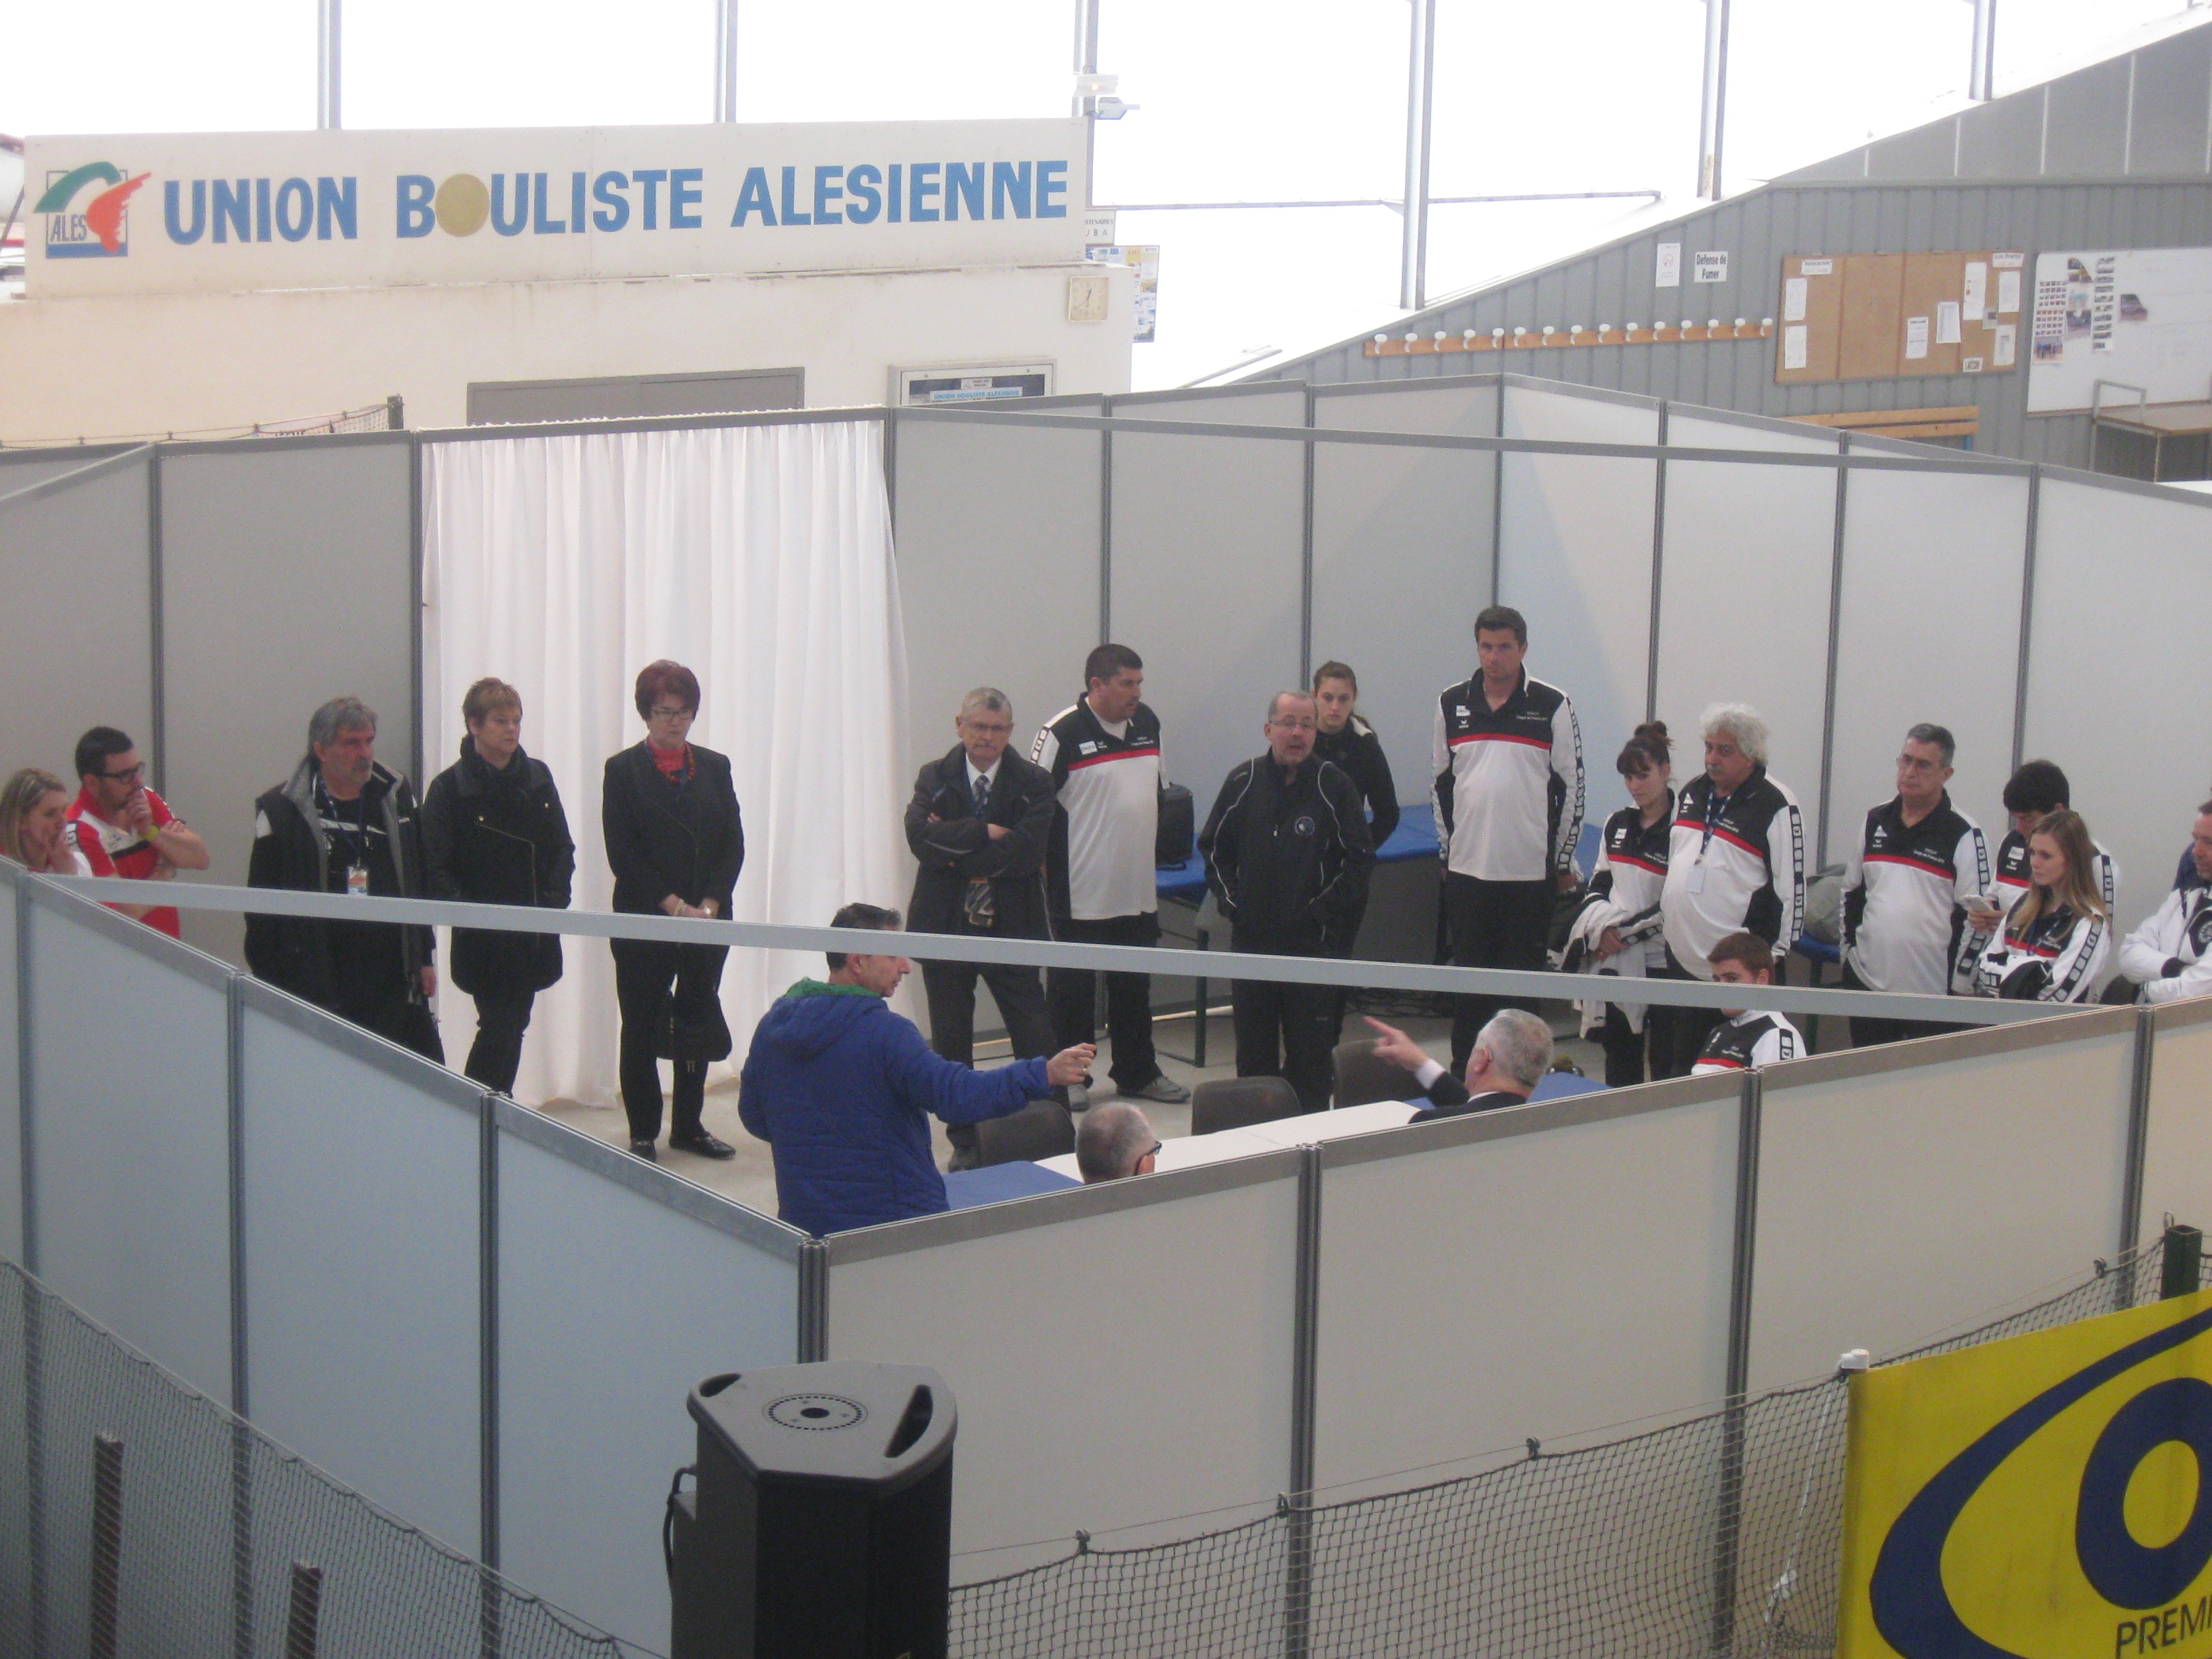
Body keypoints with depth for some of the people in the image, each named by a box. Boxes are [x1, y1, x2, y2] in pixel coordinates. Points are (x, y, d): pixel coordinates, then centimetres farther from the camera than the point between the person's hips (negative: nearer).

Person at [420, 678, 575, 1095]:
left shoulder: (537, 776, 8)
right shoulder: (449, 788, -6)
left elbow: (563, 848, 11)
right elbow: (436, 869, -8)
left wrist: (553, 902, -4)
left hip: (535, 932, 5)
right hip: (483, 939, -5)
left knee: (512, 1027, 11)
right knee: (499, 1026, -8)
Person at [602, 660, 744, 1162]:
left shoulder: (714, 767, 10)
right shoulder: (623, 771, -1)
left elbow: (734, 844, 5)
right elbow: (622, 853, -7)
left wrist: (708, 906, -8)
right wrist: (674, 906, -14)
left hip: (707, 920, 4)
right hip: (643, 921, -4)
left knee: (698, 1024, 8)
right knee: (642, 1027, 2)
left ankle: (689, 1126, 19)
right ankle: (643, 1133, 10)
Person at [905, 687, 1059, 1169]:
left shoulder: (1033, 783, -2)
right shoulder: (934, 778, 4)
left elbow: (1025, 852, -17)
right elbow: (920, 836, -14)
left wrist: (956, 852, -12)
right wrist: (984, 832, -19)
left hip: (1011, 929, -2)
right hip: (946, 926, 2)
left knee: (1035, 1039, -2)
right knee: (951, 1040, 9)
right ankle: (964, 1142, 20)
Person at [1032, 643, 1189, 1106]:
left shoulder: (1148, 723, 8)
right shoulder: (1062, 734, -13)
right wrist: (1046, 864, -9)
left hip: (1138, 889, 7)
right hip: (1079, 893, -6)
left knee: (1135, 986, 15)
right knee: (1073, 986, 3)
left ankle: (1138, 1073, 25)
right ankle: (1069, 1077, 14)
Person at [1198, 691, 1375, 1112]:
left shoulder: (1335, 785, -3)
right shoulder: (1243, 781, 4)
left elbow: (1359, 858, 0)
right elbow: (1213, 848, 13)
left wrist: (1324, 908, -6)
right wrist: (1230, 900, 3)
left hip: (1313, 939, -2)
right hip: (1250, 934, 2)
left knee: (1311, 1046, 0)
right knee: (1253, 1046, 9)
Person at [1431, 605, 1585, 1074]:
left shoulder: (1552, 706, -2)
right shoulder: (1452, 704, 7)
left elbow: (1571, 786, 1)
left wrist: (1563, 861, 0)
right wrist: (1447, 848, 12)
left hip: (1530, 870, -3)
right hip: (1467, 865, 3)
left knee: (1522, 978, 2)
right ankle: (1463, 1073, 15)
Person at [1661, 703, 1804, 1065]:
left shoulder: (1777, 807, -9)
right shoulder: (1691, 794, 13)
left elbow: (1790, 886, -10)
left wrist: (1776, 954, -10)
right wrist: (1663, 919, 21)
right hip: (1680, 962, 7)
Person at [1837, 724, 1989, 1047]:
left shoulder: (1963, 835, -5)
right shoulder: (1875, 822, 11)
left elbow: (1975, 912, -7)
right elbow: (1851, 891, 20)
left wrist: (1957, 981, -10)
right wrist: (1849, 947, 12)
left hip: (1931, 988, -5)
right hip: (1867, 981, 5)